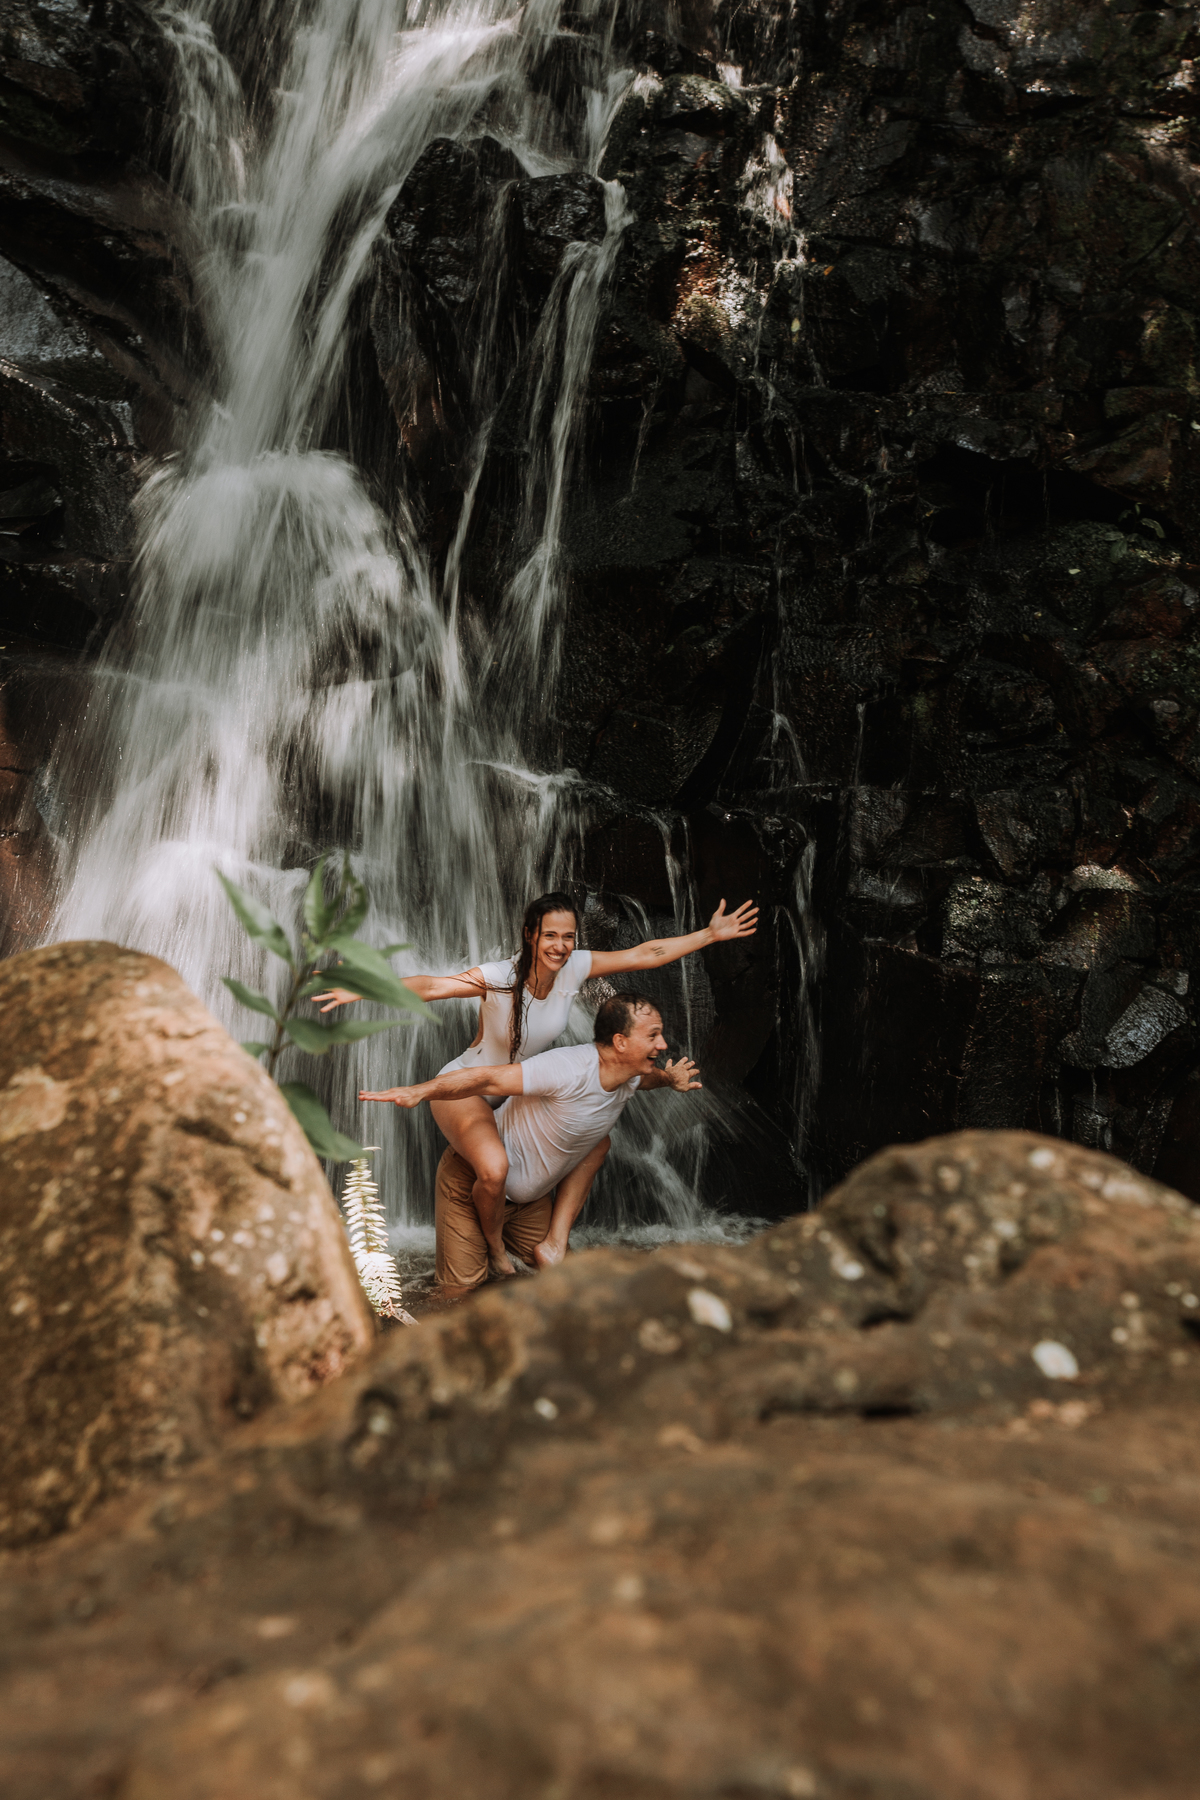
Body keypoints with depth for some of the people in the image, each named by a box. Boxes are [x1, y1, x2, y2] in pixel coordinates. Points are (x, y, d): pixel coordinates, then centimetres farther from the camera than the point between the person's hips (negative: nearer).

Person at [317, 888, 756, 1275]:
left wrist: (711, 934, -6)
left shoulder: (575, 968, -12)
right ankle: (494, 1246, -1)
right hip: (465, 1089, -7)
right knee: (494, 1168, -33)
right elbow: (430, 986, -34)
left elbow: (646, 954, -7)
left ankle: (554, 1245, 5)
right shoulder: (500, 978, -27)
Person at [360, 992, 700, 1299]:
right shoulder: (569, 1070, -36)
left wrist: (669, 1078, 6)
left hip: (531, 1197, 8)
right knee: (459, 1291, -6)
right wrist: (418, 1092, -51)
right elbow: (486, 1078, -42)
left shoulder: (630, 1077, -7)